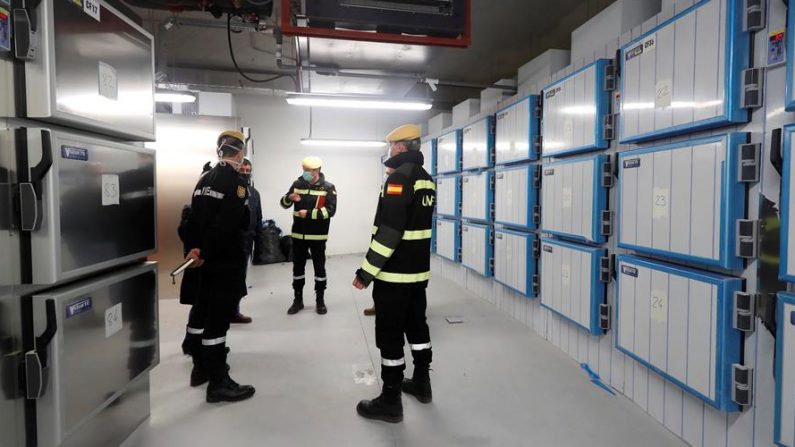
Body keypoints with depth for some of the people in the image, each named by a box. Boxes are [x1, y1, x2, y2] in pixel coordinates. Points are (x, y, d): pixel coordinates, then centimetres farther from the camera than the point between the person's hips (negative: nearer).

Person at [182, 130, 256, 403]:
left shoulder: (205, 179, 11)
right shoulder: (236, 182, -16)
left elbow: (194, 217, 9)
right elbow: (226, 225, -23)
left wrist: (194, 248, 5)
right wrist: (204, 253, -15)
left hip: (207, 259, 9)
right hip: (227, 261, -9)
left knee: (202, 310, 17)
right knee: (218, 317, -5)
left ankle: (201, 368, 33)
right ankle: (218, 383, 3)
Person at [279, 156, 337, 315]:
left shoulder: (328, 187, -6)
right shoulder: (297, 184, 4)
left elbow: (330, 210, -15)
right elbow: (284, 204, 6)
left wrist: (309, 213, -21)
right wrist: (289, 198, -17)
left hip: (318, 236, -3)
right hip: (298, 235, 3)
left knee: (319, 268, 6)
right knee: (298, 267, 10)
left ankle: (320, 300, 20)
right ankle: (298, 300, 23)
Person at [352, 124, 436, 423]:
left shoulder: (400, 177, -17)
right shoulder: (426, 179, 11)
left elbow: (388, 231, -23)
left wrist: (366, 271, -19)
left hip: (395, 274, -9)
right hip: (419, 270, 9)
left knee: (390, 335, 0)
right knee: (417, 325, 19)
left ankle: (390, 402, 11)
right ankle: (421, 384, 33)